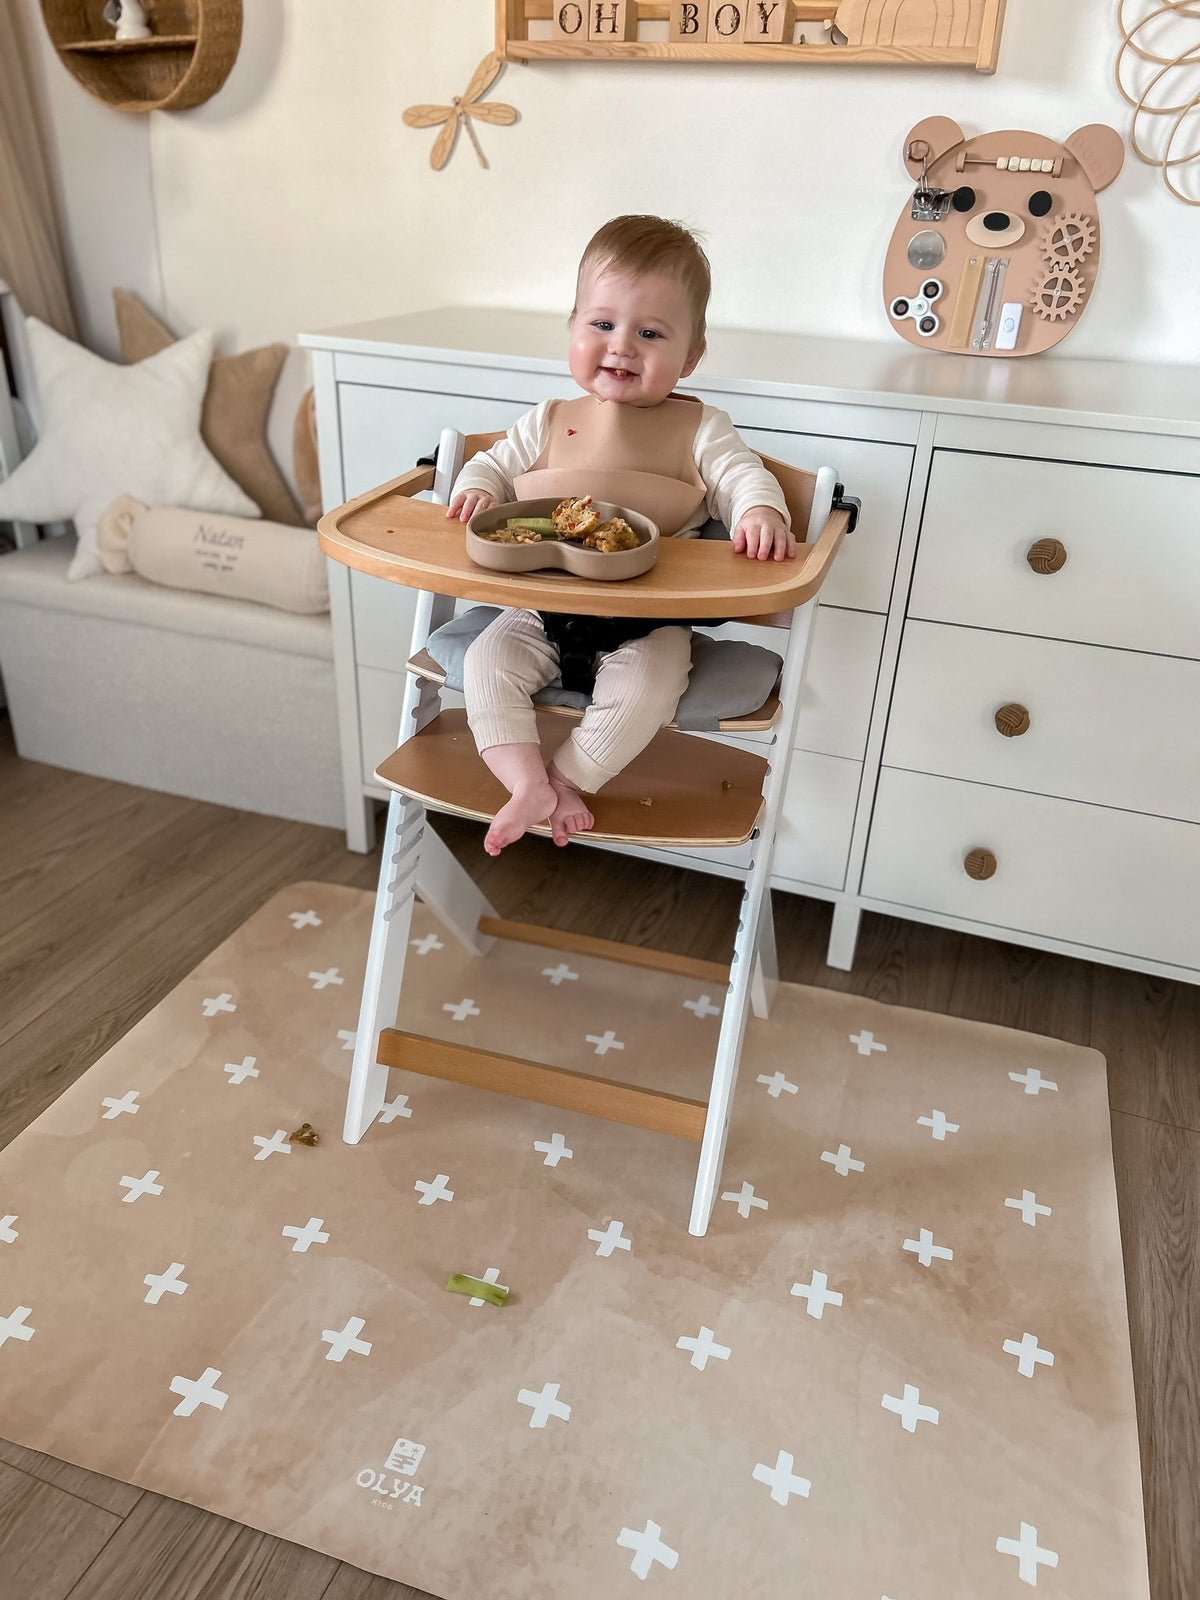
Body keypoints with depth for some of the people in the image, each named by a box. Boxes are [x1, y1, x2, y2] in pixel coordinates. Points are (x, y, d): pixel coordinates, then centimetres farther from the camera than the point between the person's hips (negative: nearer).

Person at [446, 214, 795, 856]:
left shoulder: (696, 428, 3)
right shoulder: (549, 422, 10)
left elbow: (742, 474, -3)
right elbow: (495, 462, 16)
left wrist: (760, 511, -27)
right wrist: (477, 488, -8)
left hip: (647, 622, -3)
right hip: (545, 609, 3)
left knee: (644, 685, -29)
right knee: (486, 660, -18)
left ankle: (567, 779, -11)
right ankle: (529, 783, -17)